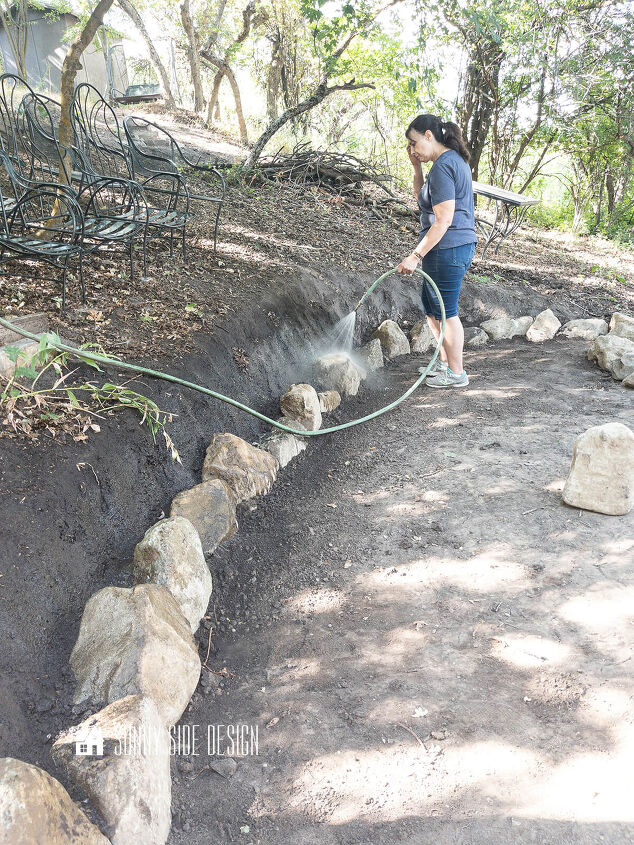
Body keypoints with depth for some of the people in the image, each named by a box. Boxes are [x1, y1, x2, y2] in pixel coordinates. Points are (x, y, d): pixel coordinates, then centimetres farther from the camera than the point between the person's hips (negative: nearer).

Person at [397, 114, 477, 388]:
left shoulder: (442, 166, -17)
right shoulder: (454, 159, 15)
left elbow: (443, 220, -24)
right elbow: (423, 198, 24)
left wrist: (416, 255, -23)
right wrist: (416, 166, 12)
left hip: (448, 249, -11)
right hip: (458, 245, 11)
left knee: (445, 311, 0)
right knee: (430, 304, 21)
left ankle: (456, 373, 13)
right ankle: (445, 360, 33)